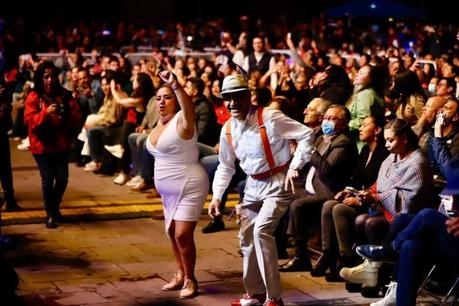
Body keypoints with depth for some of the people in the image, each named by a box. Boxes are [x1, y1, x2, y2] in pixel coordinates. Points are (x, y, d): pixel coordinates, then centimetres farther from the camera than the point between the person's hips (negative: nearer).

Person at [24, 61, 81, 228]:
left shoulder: (64, 94, 3)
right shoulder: (33, 97, -6)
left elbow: (76, 116, -1)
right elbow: (30, 120, -14)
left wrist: (67, 113, -21)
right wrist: (46, 112, -28)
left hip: (61, 144, 3)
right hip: (42, 145, -3)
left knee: (62, 179, 5)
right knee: (48, 180, -3)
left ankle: (55, 207, 31)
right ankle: (50, 214, 12)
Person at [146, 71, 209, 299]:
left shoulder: (182, 120, -16)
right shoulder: (161, 122, 9)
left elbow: (188, 106, -40)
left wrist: (175, 85, -55)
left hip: (189, 186, -9)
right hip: (169, 190, 9)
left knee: (183, 235, -9)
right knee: (173, 233, 15)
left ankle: (190, 280, 7)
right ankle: (181, 275, 30)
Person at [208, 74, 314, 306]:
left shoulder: (270, 118, -19)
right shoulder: (228, 129, 1)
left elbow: (306, 135, -15)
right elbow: (225, 166, 13)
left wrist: (295, 167, -20)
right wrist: (216, 197, 5)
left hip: (278, 183, -7)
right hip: (253, 185, 7)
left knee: (262, 230, -22)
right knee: (247, 237, 10)